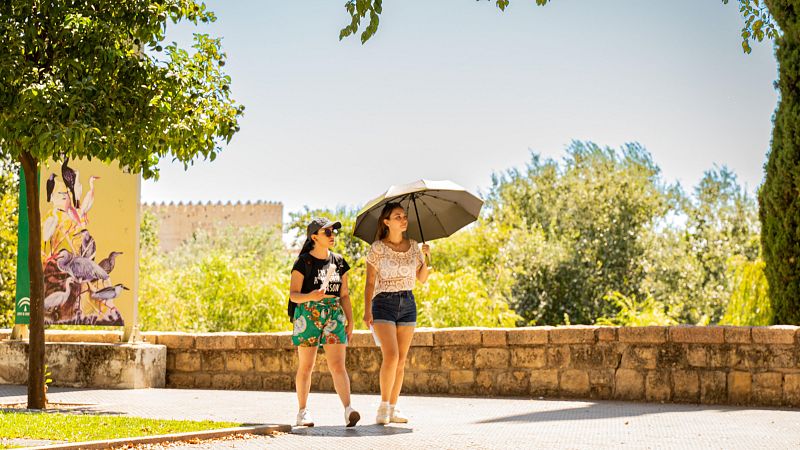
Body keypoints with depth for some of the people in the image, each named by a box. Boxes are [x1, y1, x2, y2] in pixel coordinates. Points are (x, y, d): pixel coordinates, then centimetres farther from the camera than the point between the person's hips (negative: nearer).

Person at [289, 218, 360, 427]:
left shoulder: (339, 262, 11)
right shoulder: (303, 262, -4)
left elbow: (344, 295, 16)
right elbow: (293, 294, -6)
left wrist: (350, 320, 9)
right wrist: (310, 296, -26)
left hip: (334, 315, 3)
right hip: (308, 315, -3)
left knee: (337, 364, -10)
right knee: (306, 366, 3)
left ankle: (348, 409, -22)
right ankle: (303, 411, 12)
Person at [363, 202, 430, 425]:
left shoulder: (413, 246, 7)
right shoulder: (377, 248, -5)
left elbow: (422, 279, 11)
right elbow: (370, 282, -4)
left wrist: (426, 258, -6)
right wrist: (367, 310, -14)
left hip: (408, 304, 5)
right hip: (383, 304, -5)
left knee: (401, 360, 3)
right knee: (391, 355, -18)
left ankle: (393, 408, 10)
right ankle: (383, 405, -7)